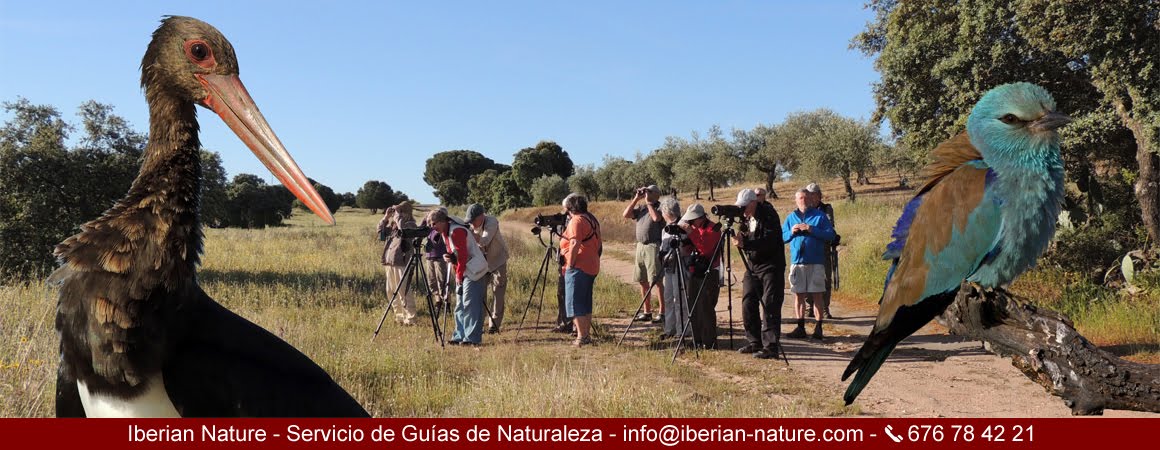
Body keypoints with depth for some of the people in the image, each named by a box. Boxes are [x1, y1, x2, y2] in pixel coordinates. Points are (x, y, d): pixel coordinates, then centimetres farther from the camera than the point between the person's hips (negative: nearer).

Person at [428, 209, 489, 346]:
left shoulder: (457, 231, -19)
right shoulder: (445, 233, 12)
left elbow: (462, 254, -21)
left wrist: (459, 274, -16)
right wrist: (447, 256, -4)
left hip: (473, 270, -10)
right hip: (463, 272, 10)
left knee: (470, 304, -11)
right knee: (460, 306, 11)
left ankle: (472, 338, -10)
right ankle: (459, 336, 15)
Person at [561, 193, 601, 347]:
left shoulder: (576, 221, -13)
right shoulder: (592, 219, 16)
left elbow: (575, 244, -24)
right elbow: (598, 244, 20)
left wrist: (570, 264, -18)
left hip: (578, 268, -10)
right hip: (592, 267, 10)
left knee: (575, 303, -5)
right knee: (586, 303, 16)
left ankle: (582, 337, -7)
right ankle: (587, 334, 20)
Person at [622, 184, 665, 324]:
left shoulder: (660, 207, -3)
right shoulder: (641, 207, 16)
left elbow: (656, 217, -22)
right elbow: (626, 214, 7)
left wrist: (648, 202, -10)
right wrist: (636, 199, 4)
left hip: (654, 246, -7)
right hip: (640, 246, 7)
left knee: (657, 281, -8)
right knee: (643, 281, 10)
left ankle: (662, 312, -5)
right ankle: (647, 312, 18)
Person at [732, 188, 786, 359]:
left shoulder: (769, 215, -15)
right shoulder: (746, 218, 9)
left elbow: (769, 241, -25)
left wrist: (745, 243, -31)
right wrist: (740, 239, -10)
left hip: (771, 267, -8)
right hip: (752, 266, 8)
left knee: (769, 307, -9)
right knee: (748, 305, 8)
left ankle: (771, 347, -7)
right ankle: (755, 343, 18)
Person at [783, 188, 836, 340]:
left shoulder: (819, 215, 3)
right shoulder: (790, 217, 12)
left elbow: (831, 235, -5)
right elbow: (782, 237, 13)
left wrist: (812, 230, -15)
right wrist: (791, 232, -7)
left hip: (815, 262, -3)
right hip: (797, 261, 3)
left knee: (817, 294, -1)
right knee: (798, 295, 6)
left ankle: (818, 327, 4)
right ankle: (800, 327, 13)